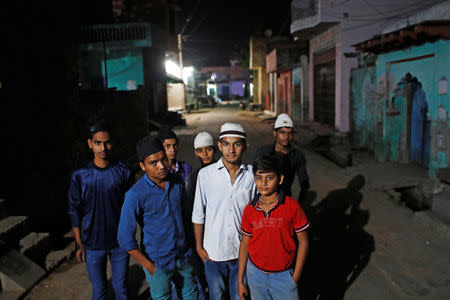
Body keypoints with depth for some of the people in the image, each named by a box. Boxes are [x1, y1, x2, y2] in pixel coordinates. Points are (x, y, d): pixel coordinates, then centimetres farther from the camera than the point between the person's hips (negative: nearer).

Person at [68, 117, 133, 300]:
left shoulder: (123, 172, -8)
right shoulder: (80, 176, -9)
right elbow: (75, 212, 0)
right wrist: (79, 245, 1)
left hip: (120, 241, 0)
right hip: (93, 244, 0)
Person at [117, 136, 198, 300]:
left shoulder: (178, 182, -5)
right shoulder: (135, 195, -21)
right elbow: (125, 238, -17)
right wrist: (149, 266, -13)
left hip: (184, 256, 4)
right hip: (158, 263, -4)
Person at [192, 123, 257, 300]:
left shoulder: (252, 175, -6)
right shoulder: (205, 174, -10)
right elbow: (198, 215, -2)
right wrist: (199, 247, 1)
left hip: (242, 252, 1)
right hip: (213, 252, 0)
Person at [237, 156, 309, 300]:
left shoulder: (292, 206, -14)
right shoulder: (250, 209, -6)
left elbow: (303, 241, -6)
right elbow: (244, 243, 2)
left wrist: (296, 277, -6)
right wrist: (240, 281, 4)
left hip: (284, 275, -2)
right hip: (255, 273, 2)